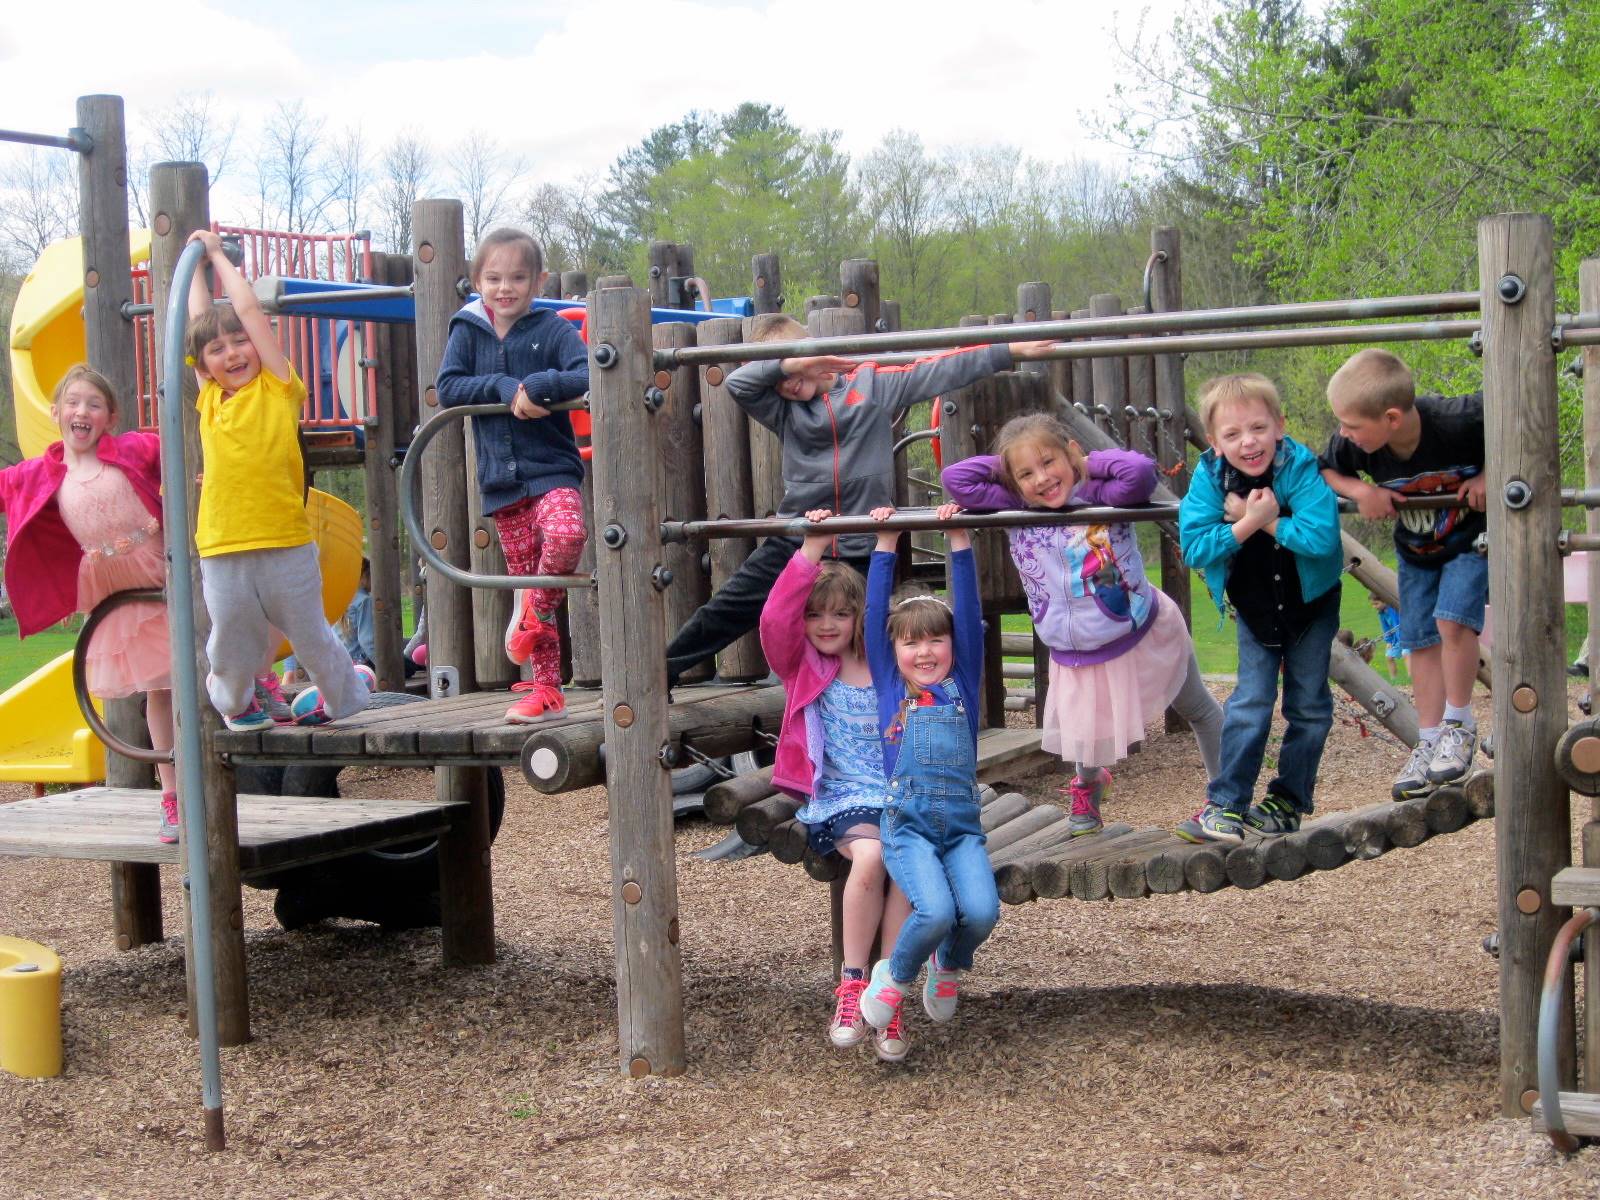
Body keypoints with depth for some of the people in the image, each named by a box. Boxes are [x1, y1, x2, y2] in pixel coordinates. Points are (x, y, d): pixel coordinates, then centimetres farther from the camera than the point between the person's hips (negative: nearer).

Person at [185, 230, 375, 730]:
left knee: (310, 635, 11)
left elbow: (249, 309, 3)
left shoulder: (278, 388, 3)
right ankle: (235, 702, 41)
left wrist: (218, 254, 13)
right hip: (223, 552, 2)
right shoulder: (210, 398, 10)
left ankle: (346, 692, 37)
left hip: (286, 544, -2)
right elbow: (199, 319, 17)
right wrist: (197, 262, 27)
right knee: (232, 646, 11)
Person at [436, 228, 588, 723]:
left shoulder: (552, 329, 0)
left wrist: (538, 386, -25)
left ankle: (536, 607, -5)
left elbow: (587, 374, -12)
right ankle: (545, 690, 15)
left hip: (552, 468, -3)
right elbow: (448, 387, -3)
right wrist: (504, 388, -14)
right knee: (524, 576, 7)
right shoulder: (467, 331, 7)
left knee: (566, 534, -34)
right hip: (501, 478, 3)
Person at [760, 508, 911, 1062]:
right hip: (837, 798, -2)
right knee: (871, 854, -34)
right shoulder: (800, 665, 10)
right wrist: (811, 551, -13)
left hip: (896, 793, 2)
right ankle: (851, 985, -21)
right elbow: (775, 620, -8)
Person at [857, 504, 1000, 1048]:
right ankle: (895, 977, 5)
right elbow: (875, 614, 6)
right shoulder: (890, 687, 11)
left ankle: (947, 968, 13)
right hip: (908, 823, -2)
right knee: (936, 911, -27)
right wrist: (885, 546, 4)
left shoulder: (962, 684, 12)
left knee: (981, 911, -22)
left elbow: (968, 611, 5)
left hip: (962, 823, 2)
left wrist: (959, 541, 0)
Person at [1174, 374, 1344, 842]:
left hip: (1311, 605, -1)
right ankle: (1226, 805, -1)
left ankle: (1288, 802, 20)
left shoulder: (1301, 470, -25)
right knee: (1250, 704, -4)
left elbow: (1323, 537, -35)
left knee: (1308, 705, 7)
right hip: (1254, 610, 1)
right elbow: (1193, 546, -24)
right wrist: (1245, 526, -34)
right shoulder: (1209, 477, -18)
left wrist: (1270, 522, -34)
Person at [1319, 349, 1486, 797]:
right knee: (1421, 640, 4)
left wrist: (1490, 475, -28)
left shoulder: (1456, 421, -36)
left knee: (1452, 620, -22)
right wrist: (1360, 490, -24)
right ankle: (1430, 743, 12)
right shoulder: (1355, 443, -24)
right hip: (1415, 552, 5)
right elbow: (1324, 470, -5)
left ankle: (1459, 725, -4)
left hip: (1471, 537, -5)